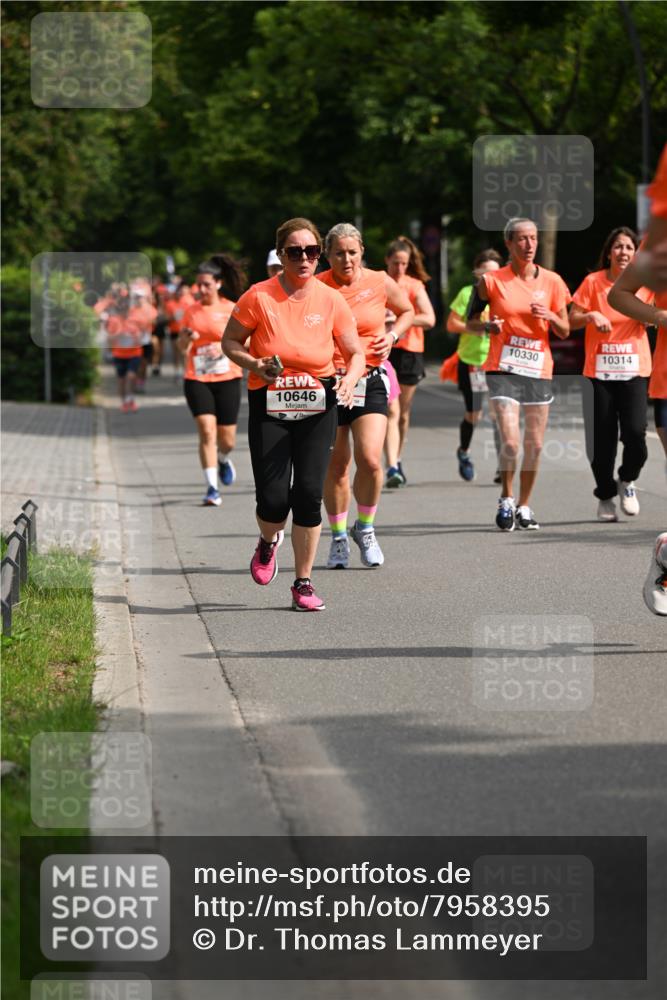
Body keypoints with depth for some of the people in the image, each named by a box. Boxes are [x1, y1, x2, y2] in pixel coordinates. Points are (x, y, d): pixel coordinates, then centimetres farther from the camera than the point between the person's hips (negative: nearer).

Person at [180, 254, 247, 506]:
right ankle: (212, 489, -12)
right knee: (207, 431, -15)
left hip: (227, 379, -1)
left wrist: (226, 345, -18)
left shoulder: (231, 310, -1)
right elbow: (182, 348, 13)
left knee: (227, 440, 5)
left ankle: (223, 459, 42)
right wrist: (187, 339, -10)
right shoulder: (191, 311, 7)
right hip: (197, 380, 1)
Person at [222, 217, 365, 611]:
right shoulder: (259, 297, -7)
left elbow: (356, 353, 6)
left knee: (309, 494, -8)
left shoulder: (331, 301, -1)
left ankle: (304, 583, 5)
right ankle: (269, 542, 30)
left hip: (318, 407, 1)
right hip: (269, 408, -1)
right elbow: (230, 342, 4)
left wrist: (350, 377, -16)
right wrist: (254, 364, -16)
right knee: (273, 499, -8)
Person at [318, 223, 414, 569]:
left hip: (370, 381, 0)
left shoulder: (380, 283, 0)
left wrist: (392, 336, 1)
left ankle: (365, 528, 10)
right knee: (335, 466, 4)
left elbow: (407, 311, 19)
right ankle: (338, 537, 21)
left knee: (370, 459, -14)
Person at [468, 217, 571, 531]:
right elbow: (470, 319, 8)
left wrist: (550, 316, -12)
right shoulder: (492, 280, -2)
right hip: (503, 370, -3)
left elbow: (565, 332, 9)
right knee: (510, 441, -14)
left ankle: (524, 506, 21)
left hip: (539, 370, 3)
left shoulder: (551, 281, 5)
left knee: (534, 445, 5)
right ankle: (506, 499, 9)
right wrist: (488, 326, -13)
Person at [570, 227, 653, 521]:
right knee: (602, 439, 0)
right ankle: (605, 496, 21)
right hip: (599, 371, 0)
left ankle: (627, 480, 13)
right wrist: (591, 316, -15)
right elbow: (572, 320, 5)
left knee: (635, 431, -15)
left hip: (634, 370, 0)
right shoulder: (593, 282, 1)